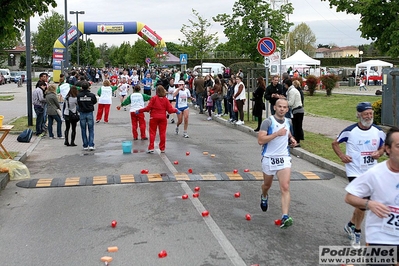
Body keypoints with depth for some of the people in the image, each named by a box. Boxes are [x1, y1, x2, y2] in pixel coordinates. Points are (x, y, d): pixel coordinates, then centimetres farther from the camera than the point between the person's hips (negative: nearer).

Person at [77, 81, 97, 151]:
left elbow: (77, 103, 0)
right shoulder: (92, 95, -9)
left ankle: (85, 146, 11)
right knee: (91, 130, 6)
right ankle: (91, 145, -2)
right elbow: (95, 101, 7)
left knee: (83, 130, 9)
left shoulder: (78, 95, -9)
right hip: (90, 113, -1)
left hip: (82, 114, 1)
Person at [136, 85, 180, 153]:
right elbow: (170, 110, -1)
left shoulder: (154, 98, -7)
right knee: (162, 133, 8)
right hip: (163, 118, 2)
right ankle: (162, 148, 13)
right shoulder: (166, 99, 0)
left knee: (152, 133, 5)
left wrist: (139, 111, 0)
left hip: (154, 117, -2)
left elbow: (148, 108, -10)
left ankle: (151, 148, 1)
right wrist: (176, 110, 18)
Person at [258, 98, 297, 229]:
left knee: (285, 187, -14)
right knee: (267, 185, 21)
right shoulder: (268, 122, -12)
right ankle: (264, 196, 56)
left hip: (284, 159, 2)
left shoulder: (288, 122, 7)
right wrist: (277, 134, -26)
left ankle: (285, 217, -19)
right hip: (269, 158, -2)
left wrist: (292, 139, 7)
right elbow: (260, 140, -22)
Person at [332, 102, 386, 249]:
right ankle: (357, 232, 6)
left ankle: (351, 225, 40)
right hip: (355, 172, -5)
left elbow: (384, 146, 14)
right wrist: (341, 155, -13)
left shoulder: (378, 131, -1)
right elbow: (335, 143, 3)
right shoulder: (350, 131, -11)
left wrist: (379, 152, -8)